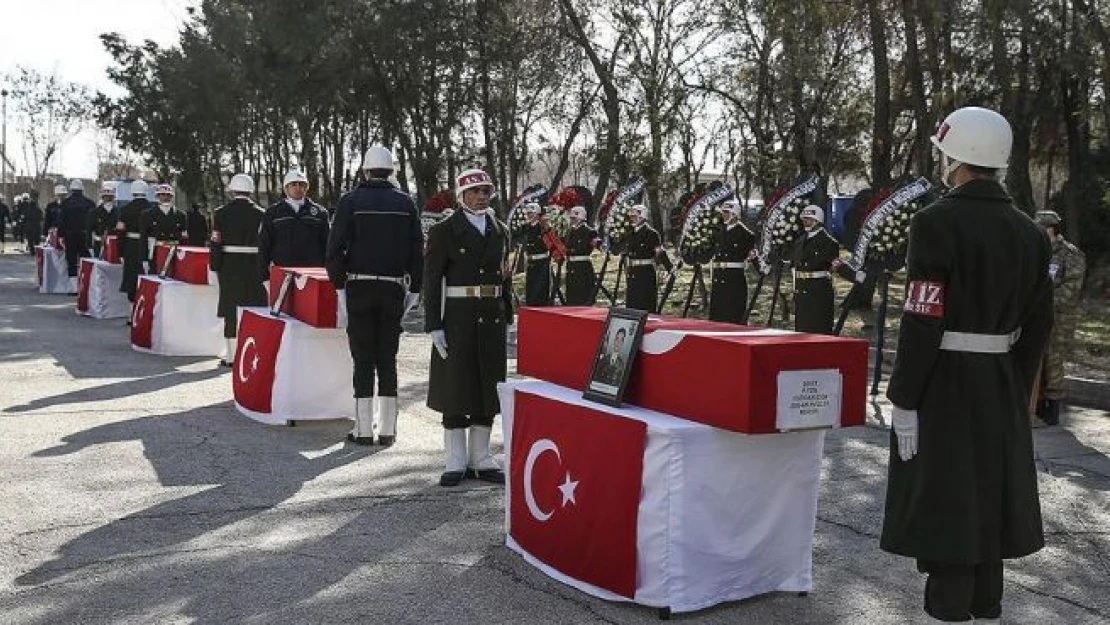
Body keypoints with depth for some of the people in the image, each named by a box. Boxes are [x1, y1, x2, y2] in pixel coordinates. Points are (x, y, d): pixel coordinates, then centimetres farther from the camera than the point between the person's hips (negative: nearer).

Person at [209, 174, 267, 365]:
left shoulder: (221, 213, -2)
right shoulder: (260, 213, -1)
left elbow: (215, 242, -3)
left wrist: (215, 266, 4)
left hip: (229, 267, 0)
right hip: (255, 268, 0)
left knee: (232, 311, 5)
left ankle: (232, 355, 7)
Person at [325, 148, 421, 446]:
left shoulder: (351, 201, -3)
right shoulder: (406, 203, 4)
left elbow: (335, 249, -6)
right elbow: (417, 250, 4)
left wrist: (338, 281, 4)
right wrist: (414, 287, 11)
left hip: (359, 287, -2)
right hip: (394, 288, 2)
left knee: (363, 359, 3)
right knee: (388, 359, 8)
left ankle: (364, 429, 4)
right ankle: (387, 428, 11)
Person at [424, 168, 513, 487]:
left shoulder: (500, 231, 12)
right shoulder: (444, 231, -3)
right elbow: (431, 280, -6)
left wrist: (506, 319, 11)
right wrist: (434, 326, -12)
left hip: (492, 320, 5)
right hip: (457, 319, -5)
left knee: (487, 389, 8)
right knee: (455, 389, 1)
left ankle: (480, 460, 19)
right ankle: (456, 462, 12)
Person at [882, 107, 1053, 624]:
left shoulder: (937, 222, -15)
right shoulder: (1029, 232, 7)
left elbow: (923, 323, -19)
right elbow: (1038, 323, 10)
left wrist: (903, 400, -15)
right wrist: (1017, 389, 18)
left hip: (944, 386, -7)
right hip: (1002, 388, 7)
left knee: (943, 503, 1)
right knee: (988, 500, 17)